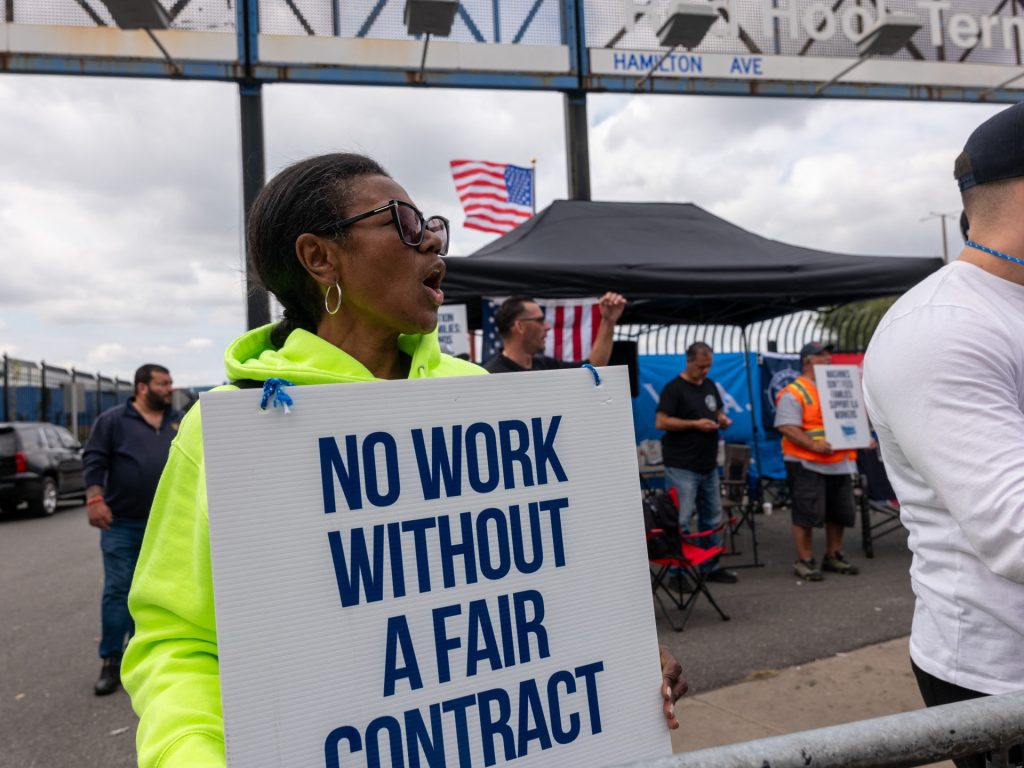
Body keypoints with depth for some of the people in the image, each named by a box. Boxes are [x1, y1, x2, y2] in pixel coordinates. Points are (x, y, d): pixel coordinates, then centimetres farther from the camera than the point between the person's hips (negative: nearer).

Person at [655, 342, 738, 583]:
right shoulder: (674, 388, -10)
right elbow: (660, 422, -16)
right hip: (682, 467, -8)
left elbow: (718, 412, 24)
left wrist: (723, 419, 1)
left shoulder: (710, 385, 13)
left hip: (709, 466, 8)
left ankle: (711, 567, 27)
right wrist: (695, 424, -20)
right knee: (681, 521, -5)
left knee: (712, 518, 14)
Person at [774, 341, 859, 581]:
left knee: (839, 512, 13)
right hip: (807, 464, -8)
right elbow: (786, 427, -17)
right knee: (806, 513, -4)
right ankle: (804, 561, 7)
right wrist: (814, 445, -26)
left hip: (840, 463, 8)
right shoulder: (793, 392, -8)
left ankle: (833, 556, 28)